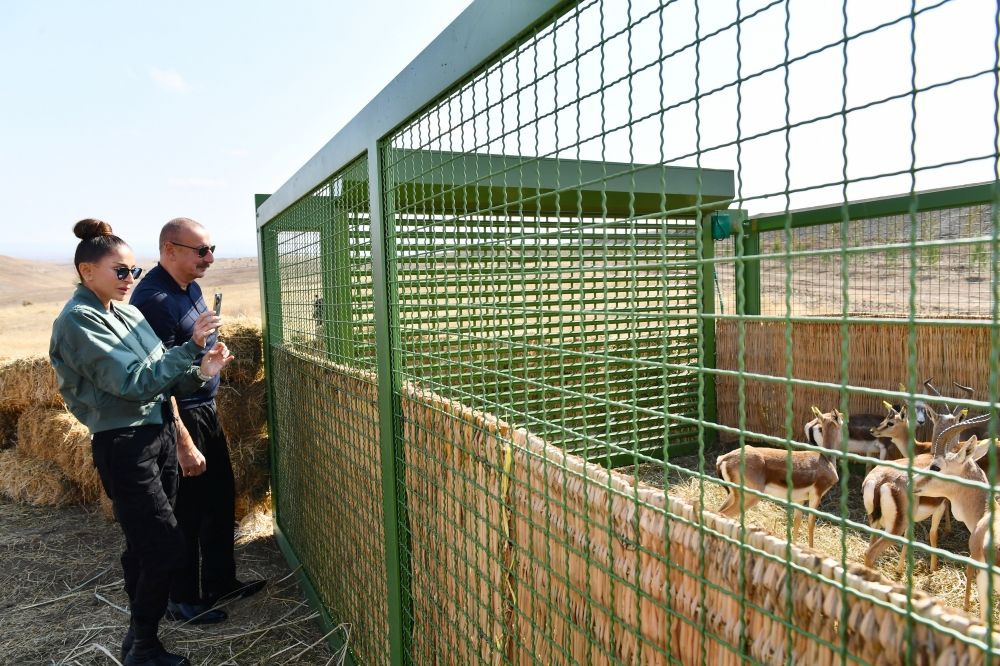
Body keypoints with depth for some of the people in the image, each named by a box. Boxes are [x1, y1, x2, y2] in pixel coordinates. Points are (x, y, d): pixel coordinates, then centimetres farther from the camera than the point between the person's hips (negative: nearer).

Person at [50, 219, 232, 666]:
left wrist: (199, 373, -8)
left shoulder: (126, 313, 11)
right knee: (165, 546, -6)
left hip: (159, 435, 8)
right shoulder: (78, 320, -13)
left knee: (144, 544, 17)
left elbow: (159, 378, 11)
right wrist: (191, 347, -23)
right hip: (124, 446, -8)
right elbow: (133, 382, -20)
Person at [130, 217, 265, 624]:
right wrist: (184, 442, -24)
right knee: (187, 513, 5)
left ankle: (220, 583, 35)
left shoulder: (191, 288, 7)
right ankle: (182, 601, 23)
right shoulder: (154, 299, -22)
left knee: (220, 500, 18)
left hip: (206, 410, 9)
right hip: (181, 418, -9)